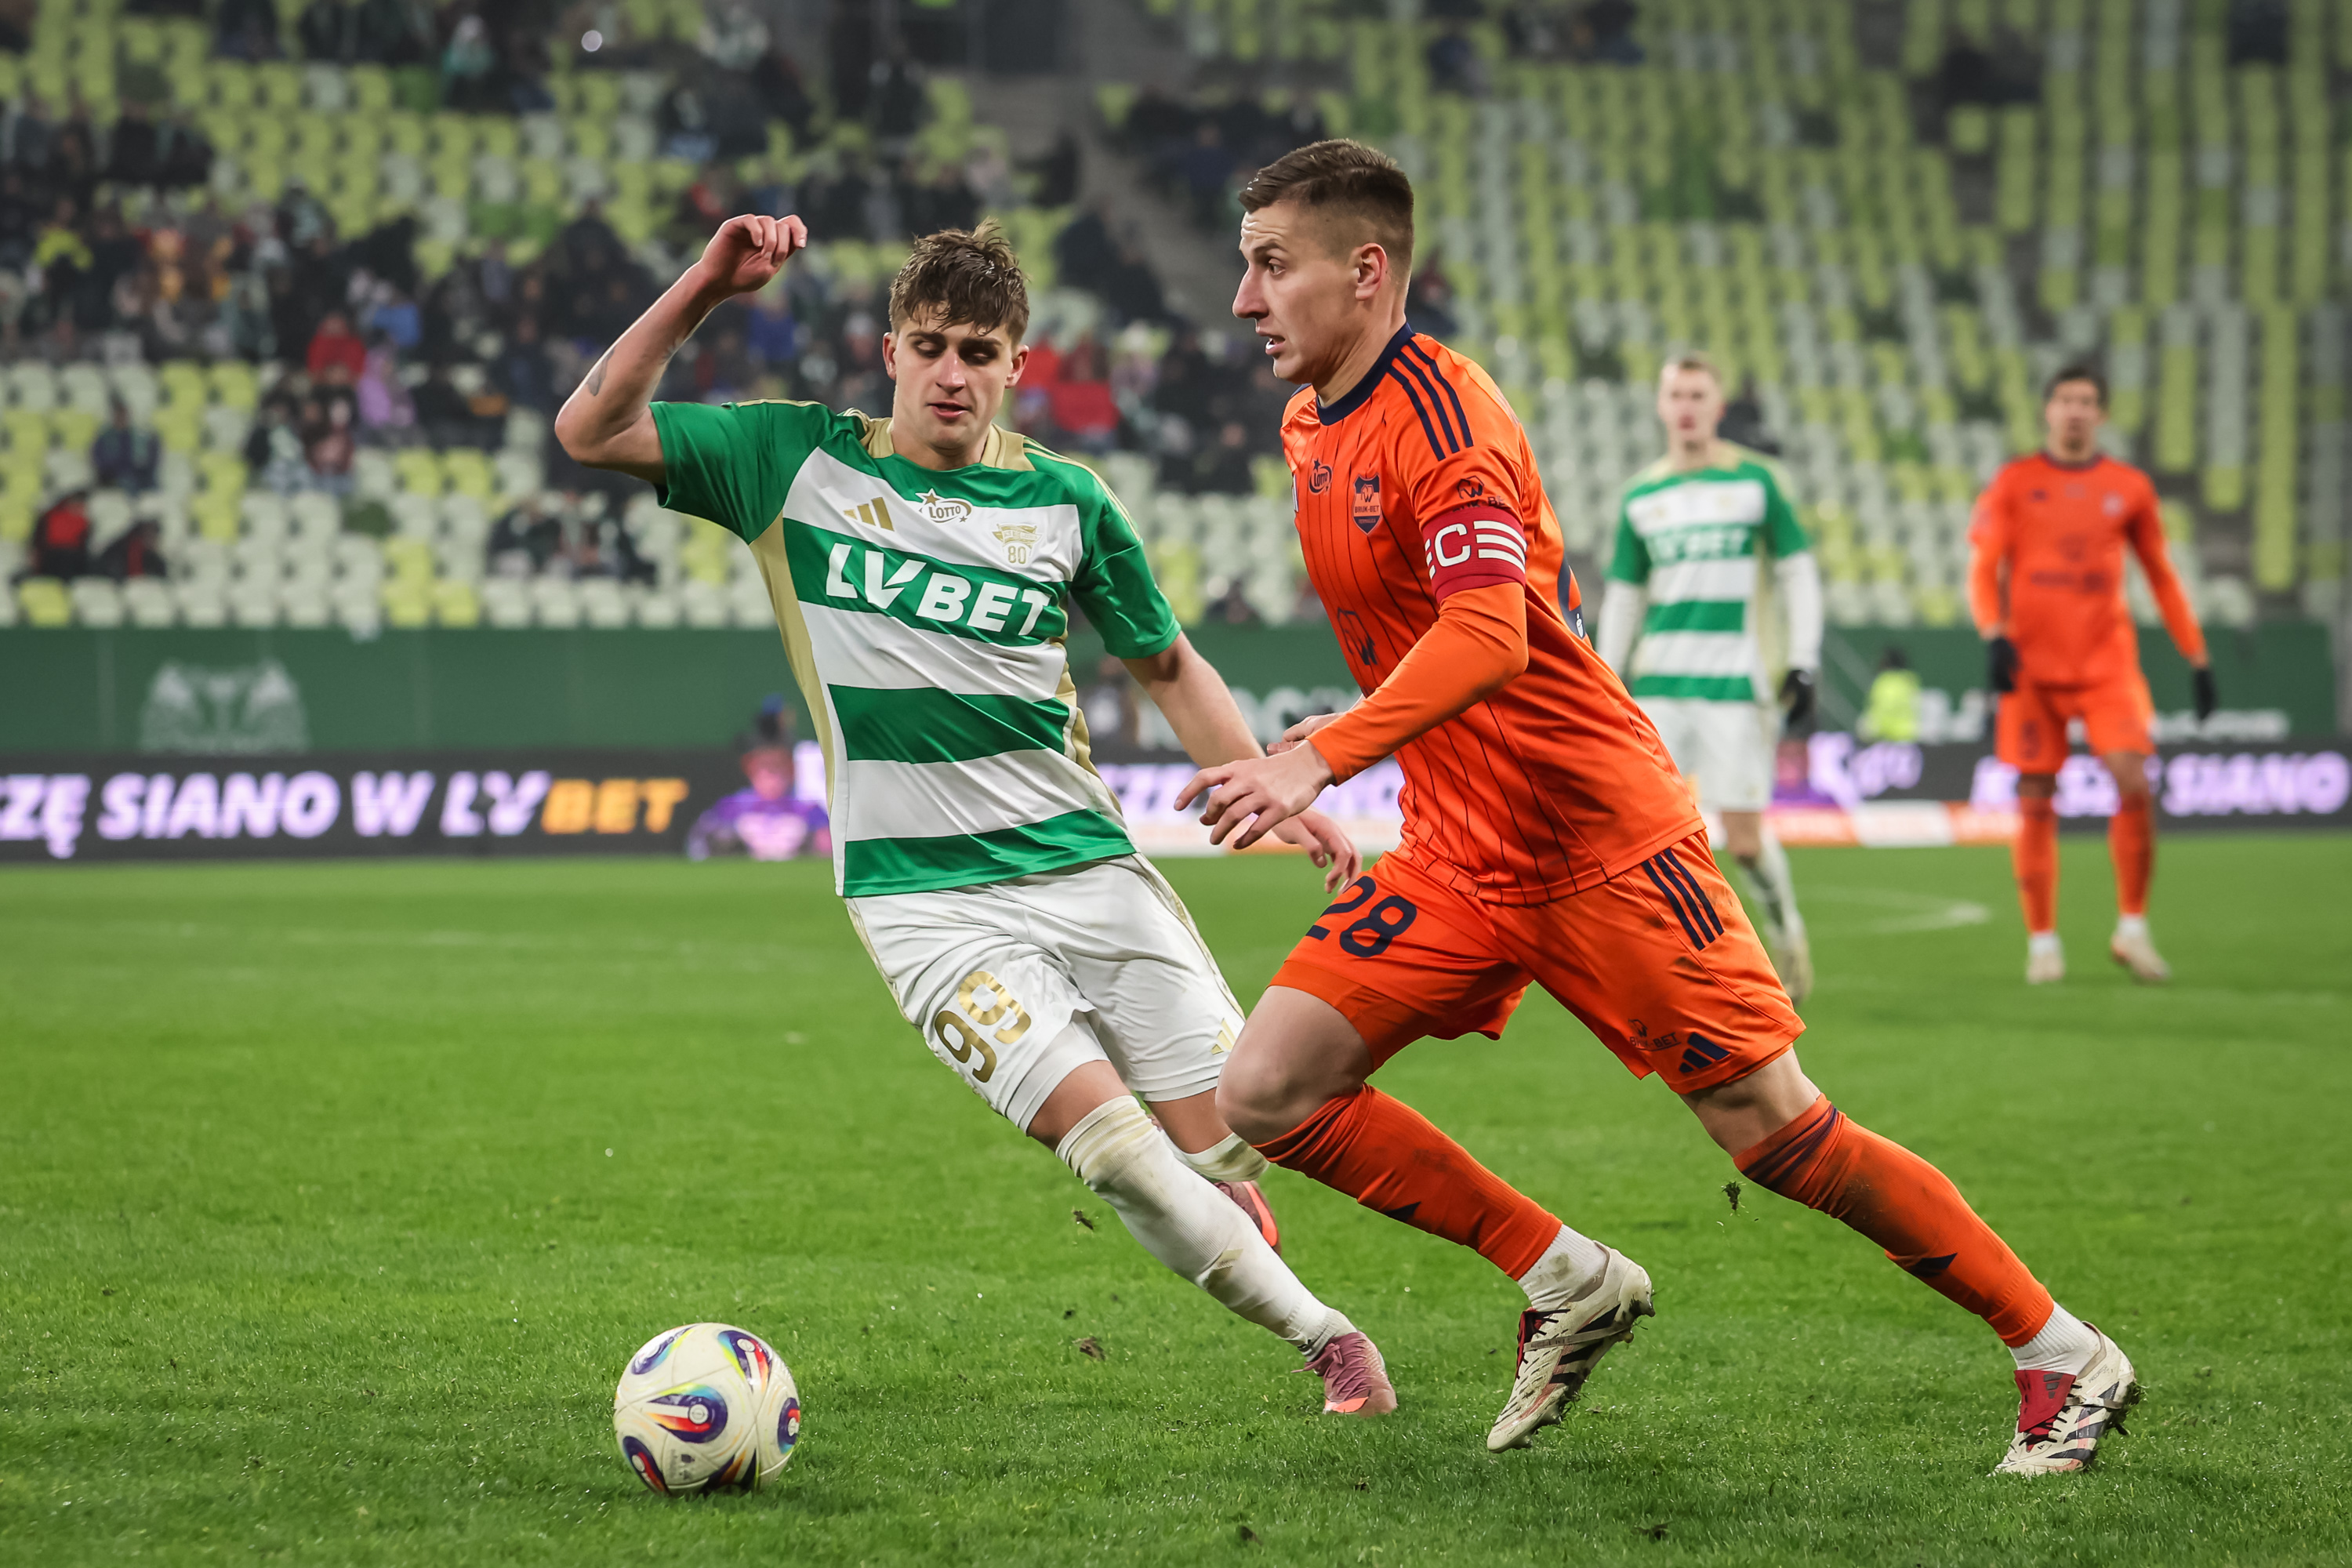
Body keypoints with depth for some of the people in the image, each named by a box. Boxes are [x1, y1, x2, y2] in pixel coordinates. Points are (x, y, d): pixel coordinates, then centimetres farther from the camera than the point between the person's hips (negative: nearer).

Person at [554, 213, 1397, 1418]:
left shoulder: (1065, 502, 6)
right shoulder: (801, 461, 2)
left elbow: (1166, 665, 17)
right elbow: (591, 431, -3)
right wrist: (703, 289, -13)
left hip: (1085, 859, 3)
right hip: (923, 897, -3)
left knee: (1230, 1139, -4)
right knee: (1109, 1144, -18)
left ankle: (1221, 1228, 32)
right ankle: (1320, 1335, 0)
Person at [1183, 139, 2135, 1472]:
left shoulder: (1438, 410, -18)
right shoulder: (1311, 428, 10)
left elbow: (1488, 635, -32)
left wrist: (1322, 759, -41)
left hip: (1598, 837, -8)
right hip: (1456, 858, 8)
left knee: (1776, 1131, -7)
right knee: (1266, 1091, -5)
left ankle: (2066, 1357, 7)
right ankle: (1567, 1283, 8)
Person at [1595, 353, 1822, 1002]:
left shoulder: (1756, 480, 3)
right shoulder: (1640, 496, 10)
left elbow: (1797, 573, 7)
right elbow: (1621, 596, 17)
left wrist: (1803, 665, -2)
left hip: (1733, 681, -2)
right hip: (1658, 684, 2)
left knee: (1745, 838, -3)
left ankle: (1787, 936, 23)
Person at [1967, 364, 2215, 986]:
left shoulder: (2129, 488, 9)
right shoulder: (2014, 484, 5)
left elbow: (2161, 577, 15)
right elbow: (1983, 569, 1)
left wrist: (2198, 658, 11)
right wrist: (1995, 636, -16)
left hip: (2109, 664, 1)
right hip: (2033, 666, -1)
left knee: (2134, 786, -14)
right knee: (2035, 803, -1)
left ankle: (2132, 928, 0)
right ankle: (2042, 941, 8)